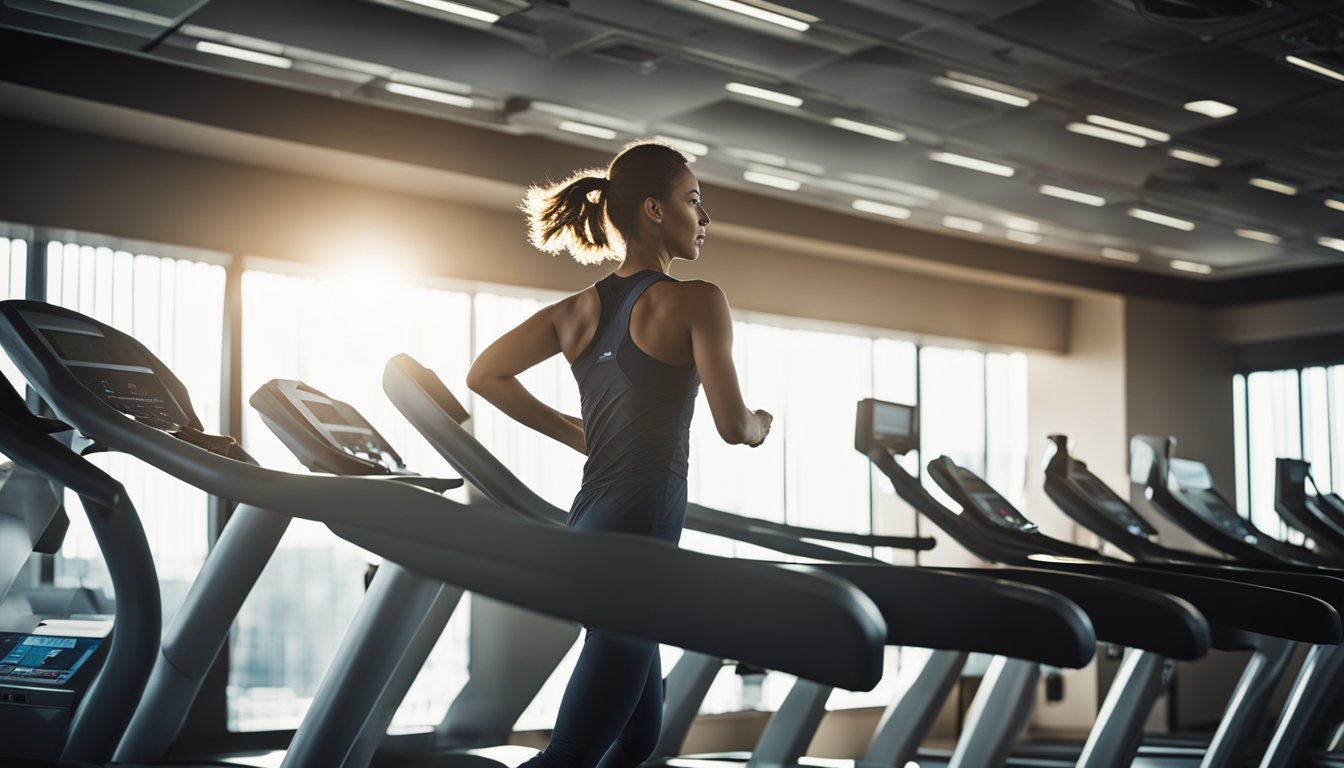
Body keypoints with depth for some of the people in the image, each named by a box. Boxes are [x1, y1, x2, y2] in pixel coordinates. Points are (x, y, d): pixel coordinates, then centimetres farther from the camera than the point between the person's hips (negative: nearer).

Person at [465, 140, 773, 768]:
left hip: (588, 527, 8)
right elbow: (732, 426, -10)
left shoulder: (579, 309, 13)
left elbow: (484, 375, 15)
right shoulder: (696, 301, -7)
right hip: (641, 529, -8)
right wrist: (761, 426, 13)